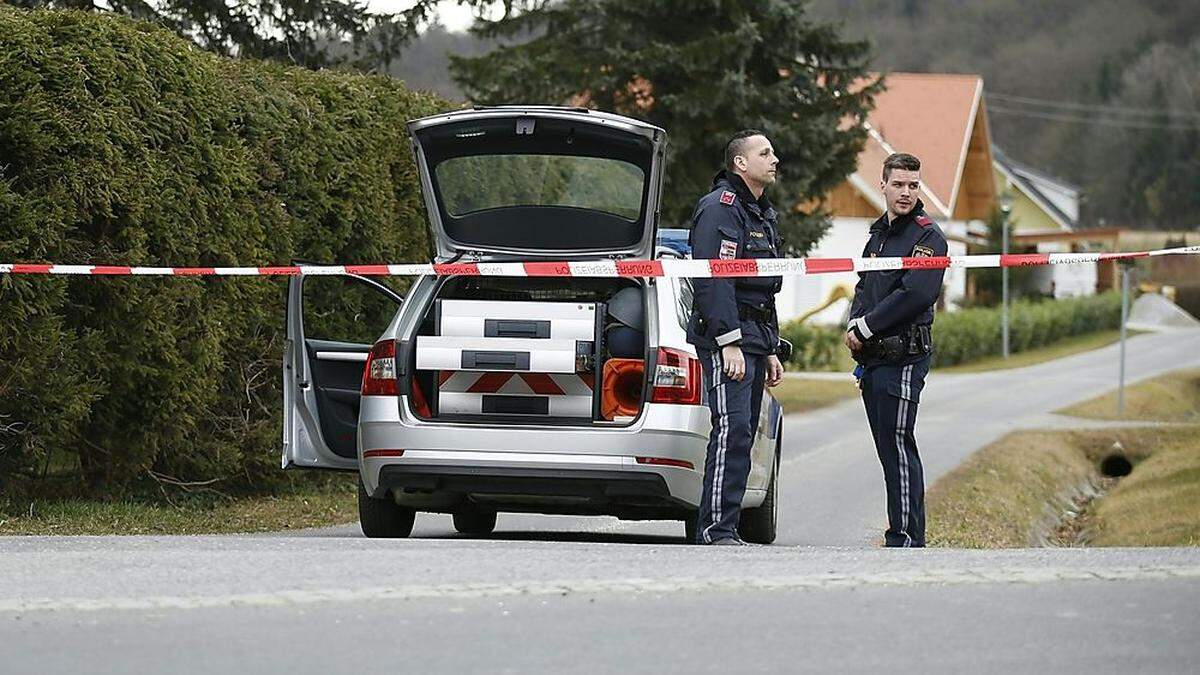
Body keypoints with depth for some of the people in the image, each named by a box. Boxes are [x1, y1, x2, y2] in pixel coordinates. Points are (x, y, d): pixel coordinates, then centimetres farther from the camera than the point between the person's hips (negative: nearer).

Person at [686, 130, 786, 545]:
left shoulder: (762, 214, 23)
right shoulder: (721, 207, -9)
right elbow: (712, 279, -18)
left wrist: (770, 351, 24)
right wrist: (729, 343, -23)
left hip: (754, 339, 10)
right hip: (726, 338, -10)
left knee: (742, 435, 8)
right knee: (733, 429, -17)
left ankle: (720, 530, 9)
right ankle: (717, 530, -20)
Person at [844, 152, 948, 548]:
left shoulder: (927, 236, -8)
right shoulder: (879, 233, 19)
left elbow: (916, 294, -19)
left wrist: (866, 328, -14)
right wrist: (854, 326, 1)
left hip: (903, 356, -9)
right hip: (872, 358, 9)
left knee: (898, 445, -12)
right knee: (887, 448, 10)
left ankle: (906, 537, -12)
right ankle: (903, 535, 14)